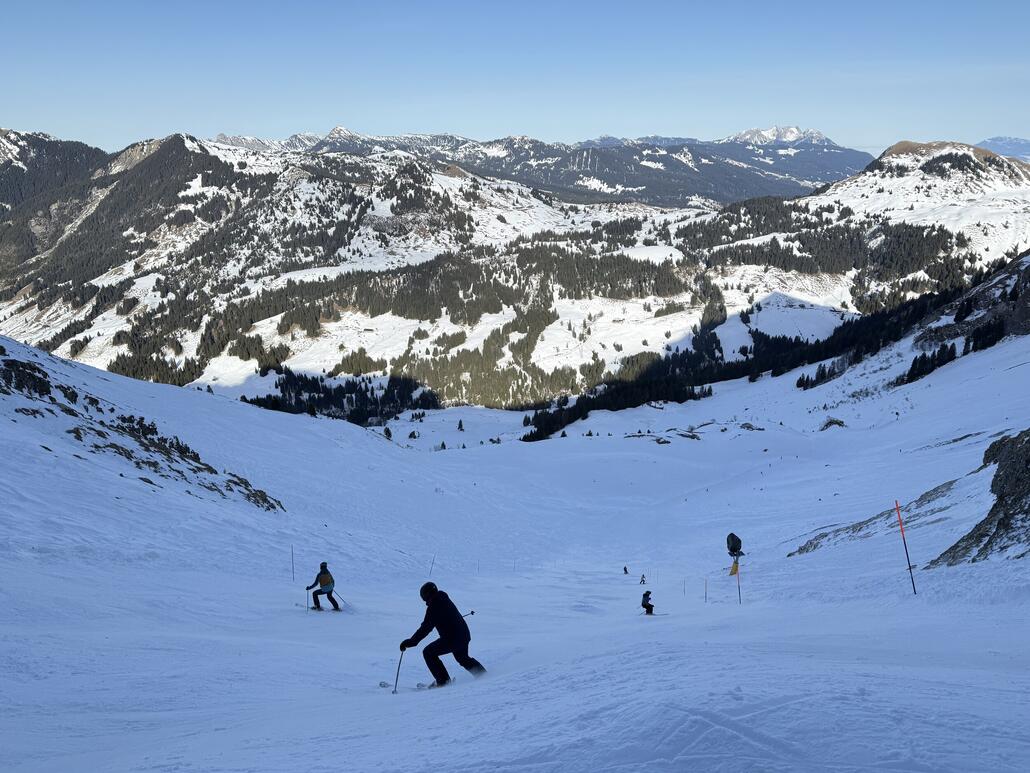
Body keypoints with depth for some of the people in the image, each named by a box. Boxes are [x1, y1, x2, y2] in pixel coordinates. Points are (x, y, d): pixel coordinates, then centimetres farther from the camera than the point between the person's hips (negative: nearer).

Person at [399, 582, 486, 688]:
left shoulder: (433, 607, -15)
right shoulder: (446, 600, 11)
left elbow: (425, 628, -20)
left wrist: (411, 642, -18)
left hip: (451, 639, -9)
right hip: (464, 635, 9)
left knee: (428, 653, 3)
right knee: (463, 658, 32)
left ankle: (443, 681, 1)